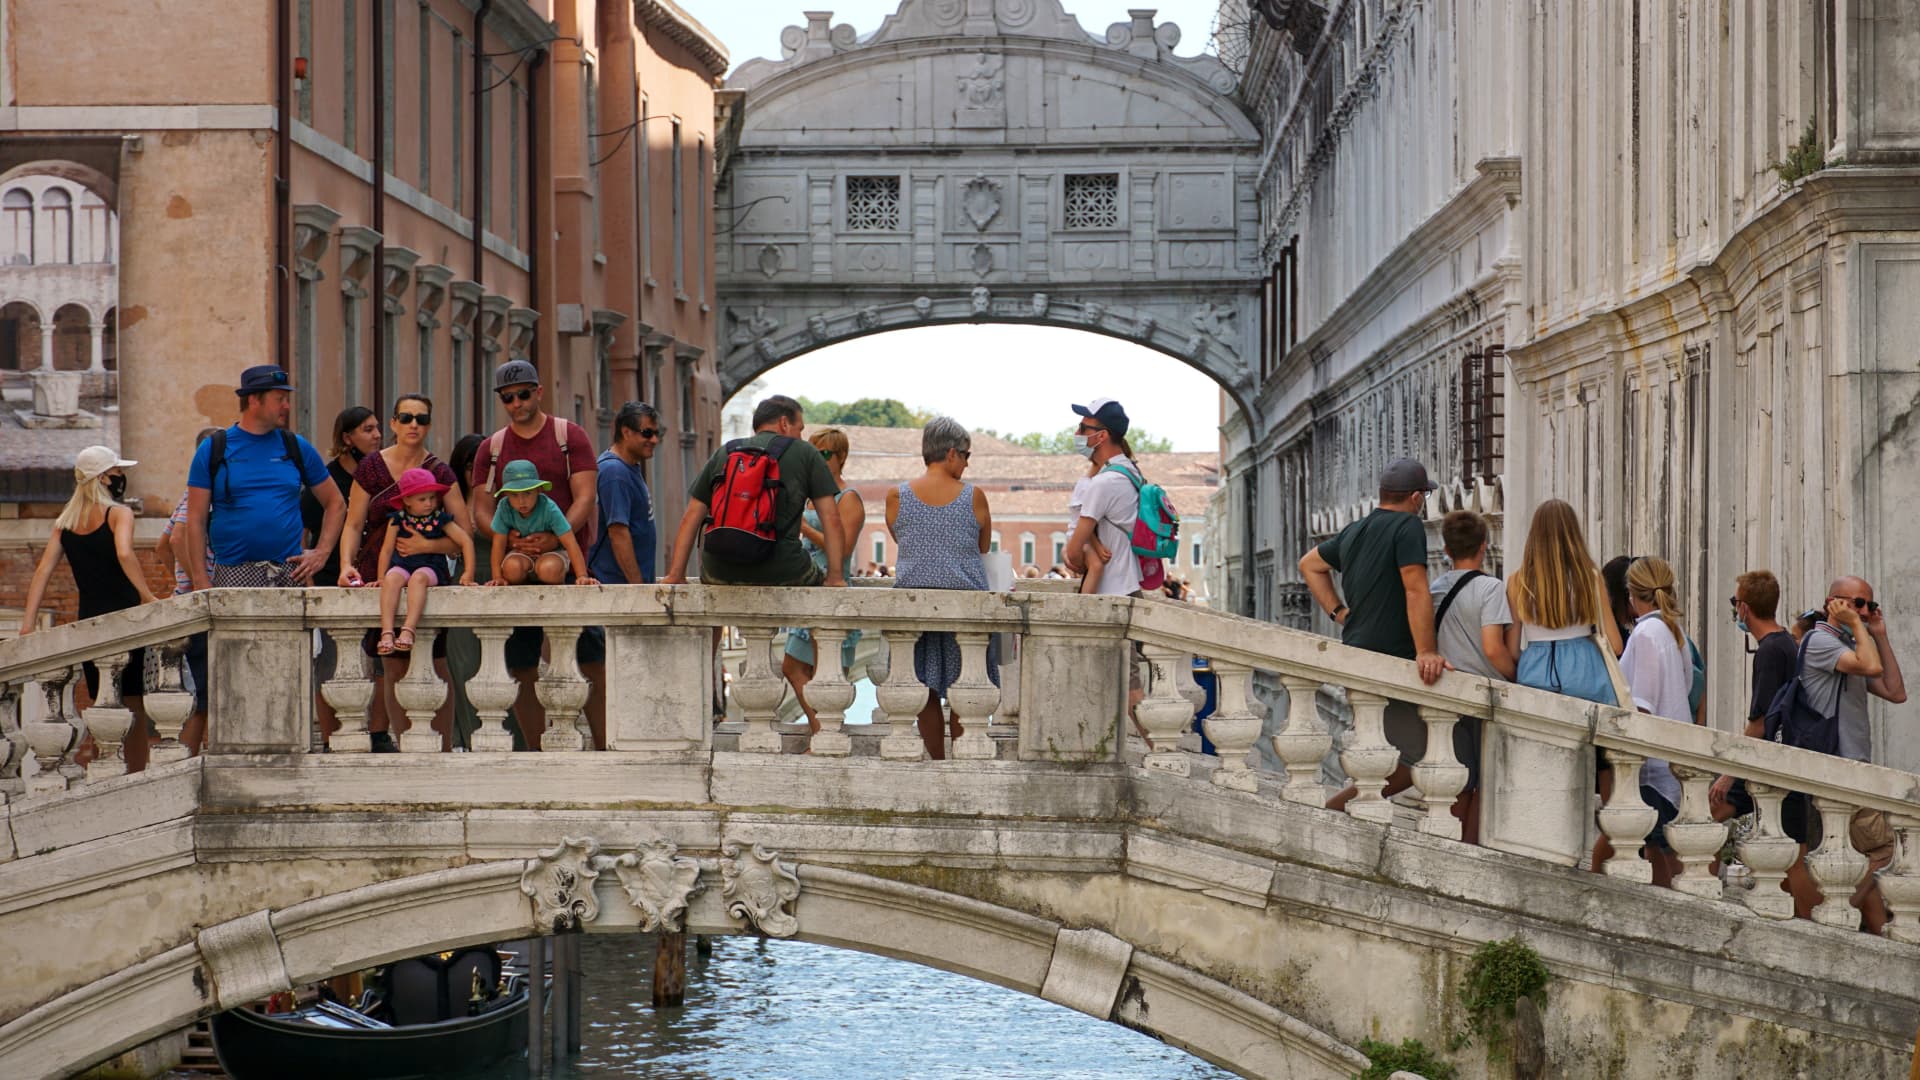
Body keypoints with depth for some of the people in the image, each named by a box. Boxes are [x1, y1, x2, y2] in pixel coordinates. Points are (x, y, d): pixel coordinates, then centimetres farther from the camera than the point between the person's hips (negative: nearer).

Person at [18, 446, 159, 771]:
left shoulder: (64, 522, 11)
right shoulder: (118, 513, -5)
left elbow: (43, 570, 4)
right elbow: (124, 553, -24)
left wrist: (28, 623, 0)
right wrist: (147, 596, -23)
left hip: (88, 622, 5)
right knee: (134, 707, 3)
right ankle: (136, 777, 2)